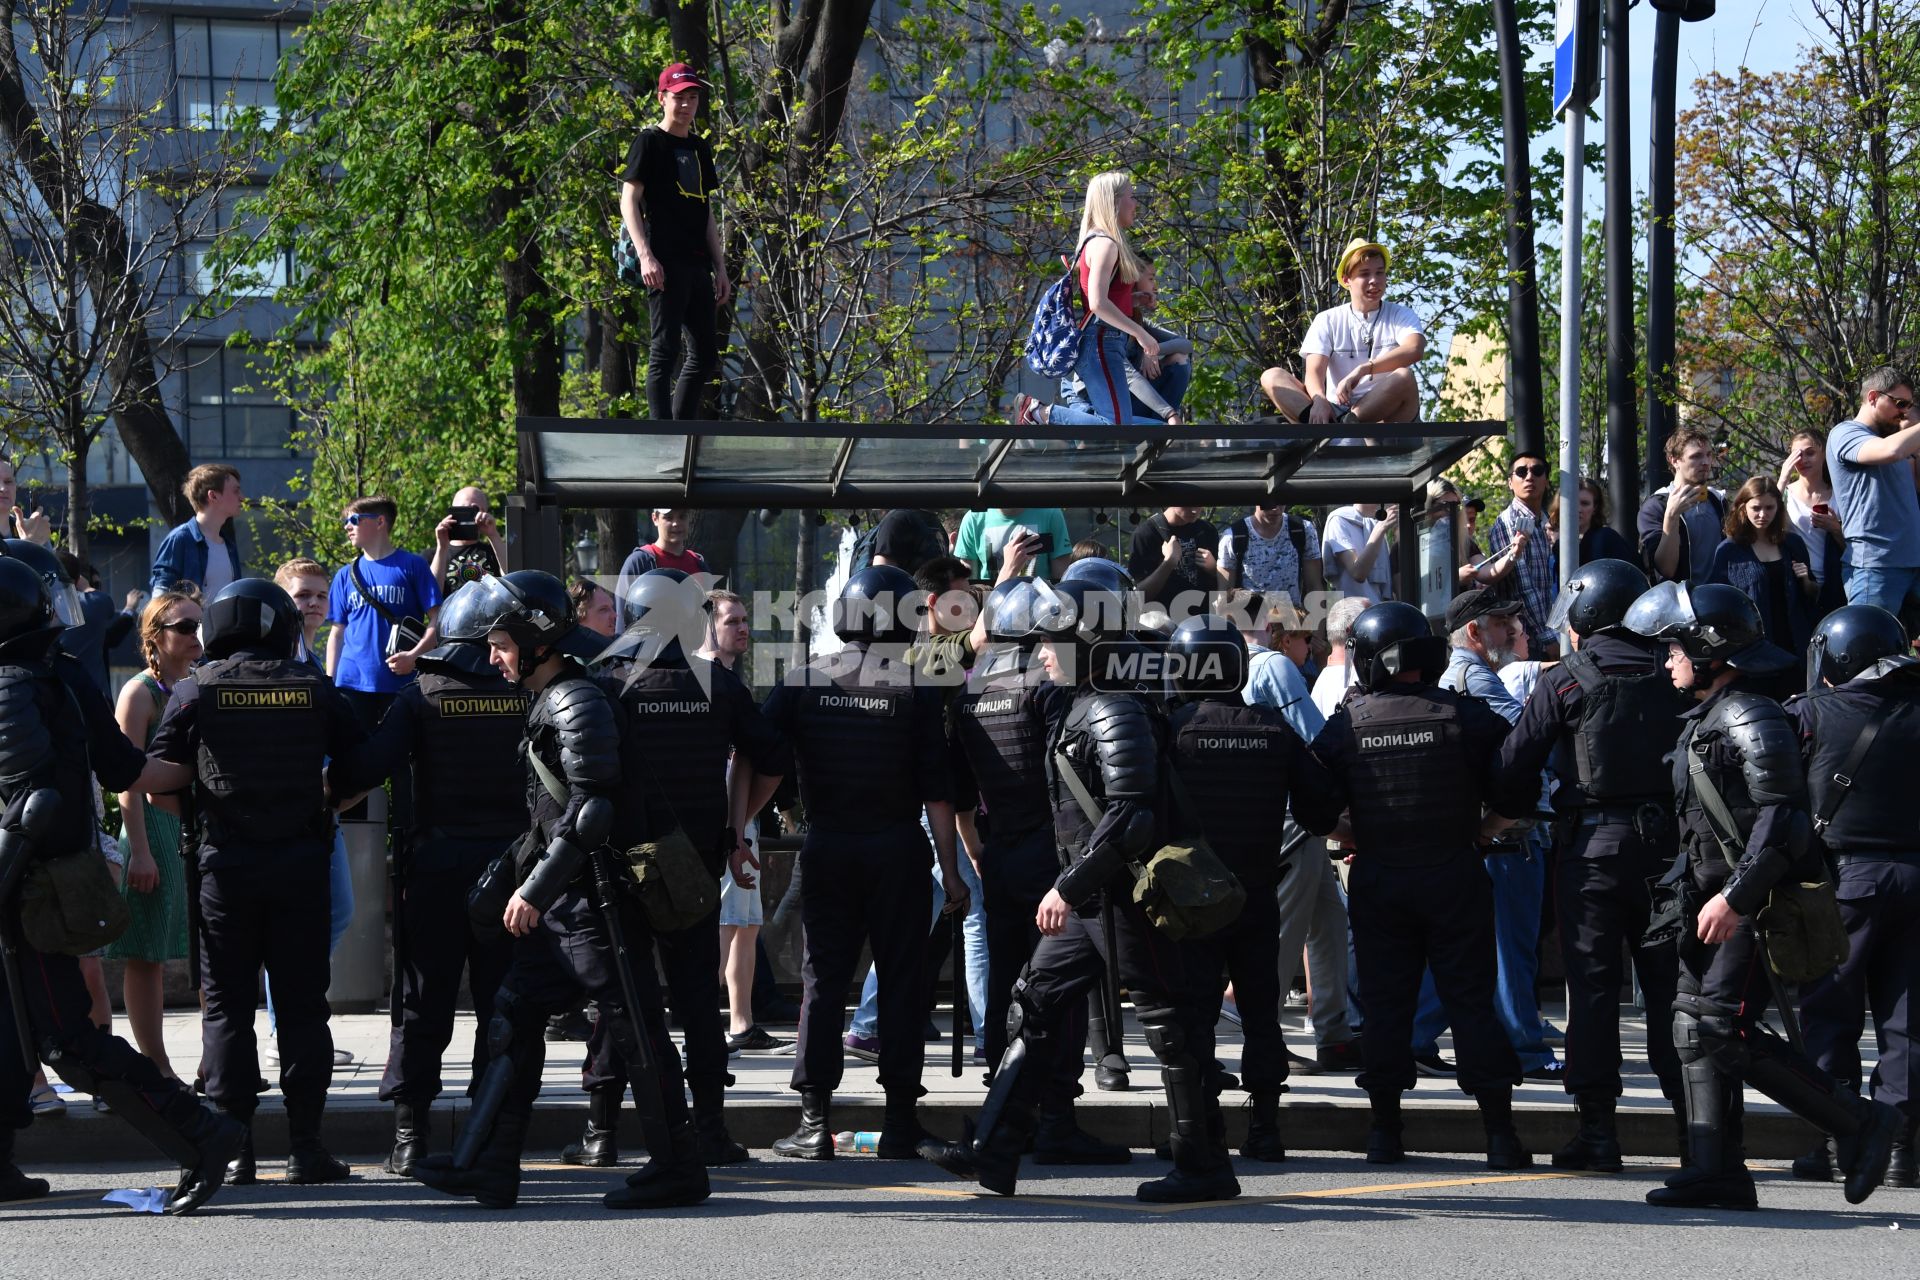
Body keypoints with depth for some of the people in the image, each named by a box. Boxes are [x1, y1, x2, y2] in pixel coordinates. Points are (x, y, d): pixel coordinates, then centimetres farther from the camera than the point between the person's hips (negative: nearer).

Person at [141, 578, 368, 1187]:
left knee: (228, 1006, 6)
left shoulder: (196, 690, -1)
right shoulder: (314, 689, 2)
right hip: (302, 862, 1)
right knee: (302, 1005, 6)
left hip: (226, 867, -1)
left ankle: (234, 1148, 2)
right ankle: (306, 1146, 4)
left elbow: (160, 779, -3)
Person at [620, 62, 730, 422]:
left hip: (698, 265, 8)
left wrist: (720, 267, 17)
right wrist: (645, 256, -19)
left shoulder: (700, 148, 20)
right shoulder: (650, 142, -1)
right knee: (665, 350, -9)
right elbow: (629, 200, -8)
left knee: (706, 355, 8)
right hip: (665, 264, -8)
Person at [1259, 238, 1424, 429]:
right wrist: (1319, 400, -30)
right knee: (1271, 377, -16)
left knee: (1404, 377, -31)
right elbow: (1314, 371, -5)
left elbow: (1414, 349, -16)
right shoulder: (1328, 320, 11)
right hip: (1337, 410, 2)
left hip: (1384, 413, -2)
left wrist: (1362, 370, -28)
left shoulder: (1401, 316, 8)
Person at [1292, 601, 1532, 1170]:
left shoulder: (1345, 726, -1)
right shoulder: (1468, 717, -4)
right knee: (1472, 1000, 3)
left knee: (1385, 1002, 8)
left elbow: (1314, 814, 0)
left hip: (1378, 882, 1)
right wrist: (1477, 834, 11)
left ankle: (1385, 1131, 9)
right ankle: (1500, 1133, 2)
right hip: (1455, 877, -1)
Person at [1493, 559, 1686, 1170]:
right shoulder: (1670, 677, 6)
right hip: (1665, 843, 3)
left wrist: (1521, 811, 15)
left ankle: (1597, 1129, -2)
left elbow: (1514, 766, -5)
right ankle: (1694, 1124, 8)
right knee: (1670, 984, 8)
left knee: (1593, 986, 0)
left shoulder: (1566, 682, -4)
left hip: (1593, 844, -3)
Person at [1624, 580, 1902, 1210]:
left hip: (1759, 902, -10)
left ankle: (1859, 1123, -5)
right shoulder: (1706, 718, 18)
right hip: (1721, 898, 10)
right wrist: (1701, 896, 20)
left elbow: (1782, 821, -22)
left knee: (1724, 1030, -15)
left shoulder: (1752, 720, -14)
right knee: (1695, 1027, 5)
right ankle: (1716, 1170, 6)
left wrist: (1734, 897, -26)